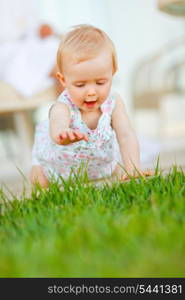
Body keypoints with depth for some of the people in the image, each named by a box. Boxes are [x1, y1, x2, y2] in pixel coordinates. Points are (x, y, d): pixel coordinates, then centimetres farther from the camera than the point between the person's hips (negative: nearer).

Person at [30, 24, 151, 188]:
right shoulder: (63, 107, -43)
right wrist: (64, 135, -94)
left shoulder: (113, 102, -31)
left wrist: (133, 168, -56)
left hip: (102, 162, 3)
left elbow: (126, 136, -37)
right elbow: (58, 127, -66)